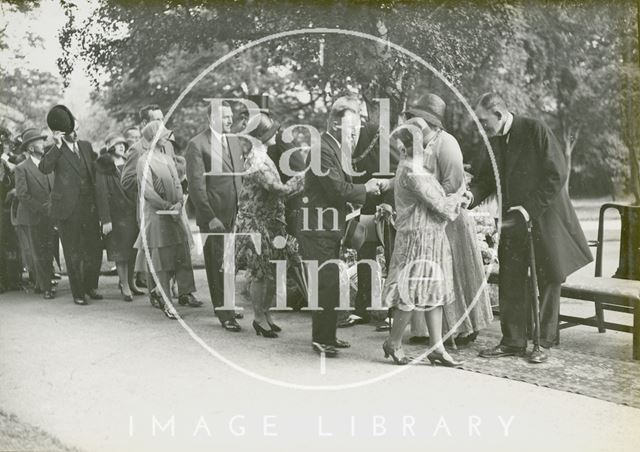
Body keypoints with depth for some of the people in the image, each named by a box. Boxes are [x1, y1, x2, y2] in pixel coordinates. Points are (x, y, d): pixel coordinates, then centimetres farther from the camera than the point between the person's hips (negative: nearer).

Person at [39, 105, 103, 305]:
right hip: (67, 209, -5)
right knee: (73, 254, 3)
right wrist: (57, 146, -24)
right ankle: (78, 293, 13)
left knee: (95, 249, 9)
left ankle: (91, 286, 27)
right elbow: (44, 168, -22)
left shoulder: (86, 146, 13)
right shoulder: (55, 150, -3)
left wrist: (97, 198, 16)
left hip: (89, 206, 5)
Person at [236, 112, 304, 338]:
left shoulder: (261, 157, 10)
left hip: (270, 221, 9)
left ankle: (266, 313, 26)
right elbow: (280, 189, -24)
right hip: (256, 223, -9)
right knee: (260, 273, 1)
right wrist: (303, 177, -14)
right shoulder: (257, 162, -21)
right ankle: (259, 318, 14)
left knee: (273, 271, 13)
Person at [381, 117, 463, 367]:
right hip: (419, 237, -10)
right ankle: (393, 342, 13)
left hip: (431, 237, 10)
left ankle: (437, 347, 14)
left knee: (434, 291, 10)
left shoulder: (417, 166, 13)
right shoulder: (412, 171, -19)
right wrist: (458, 198, 0)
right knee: (414, 292, -3)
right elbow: (438, 204, -18)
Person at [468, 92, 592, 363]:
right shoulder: (494, 141, 6)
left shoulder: (535, 130, -13)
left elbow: (557, 174, -15)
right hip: (513, 221, 6)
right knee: (511, 282, 5)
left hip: (544, 218, -6)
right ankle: (513, 341, 15)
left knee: (547, 280, 5)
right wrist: (472, 195, -13)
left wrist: (530, 208, -18)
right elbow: (488, 177, 9)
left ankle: (544, 343, 15)